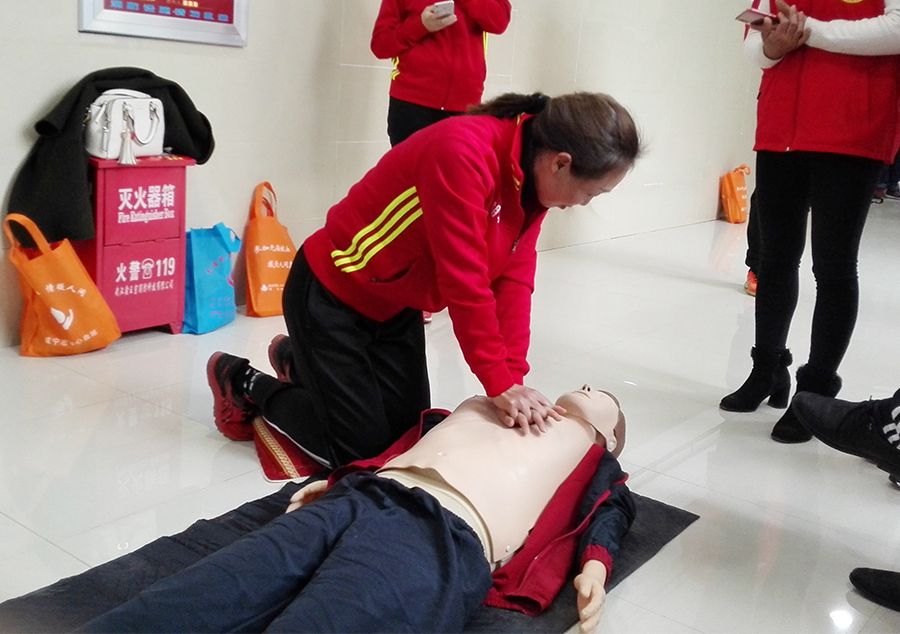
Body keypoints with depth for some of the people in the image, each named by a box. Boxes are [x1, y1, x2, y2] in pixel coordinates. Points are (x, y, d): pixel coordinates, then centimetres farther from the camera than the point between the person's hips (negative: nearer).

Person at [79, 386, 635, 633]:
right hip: (355, 501, 5)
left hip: (443, 541, -5)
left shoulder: (592, 456, 29)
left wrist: (595, 566, -7)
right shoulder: (480, 405, 38)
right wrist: (335, 483, 17)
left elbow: (609, 510, 14)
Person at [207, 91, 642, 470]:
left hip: (398, 306, 9)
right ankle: (242, 382, 18)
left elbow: (513, 280, -8)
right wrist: (499, 384, -25)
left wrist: (514, 377, -14)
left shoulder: (536, 175, -5)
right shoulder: (463, 152, -32)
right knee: (360, 447, -2)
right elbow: (463, 281, -32)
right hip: (333, 294, -9)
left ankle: (300, 360, 34)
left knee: (407, 431, 14)